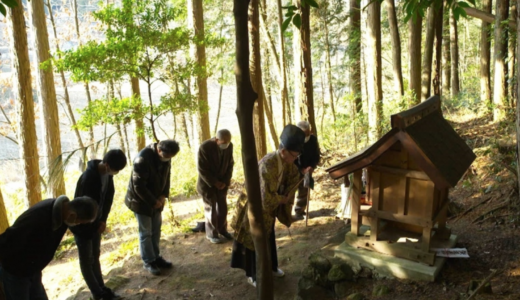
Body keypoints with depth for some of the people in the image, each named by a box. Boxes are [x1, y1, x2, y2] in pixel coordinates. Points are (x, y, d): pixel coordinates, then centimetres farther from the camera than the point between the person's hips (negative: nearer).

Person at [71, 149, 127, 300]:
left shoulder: (107, 174, -5)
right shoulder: (88, 177, -31)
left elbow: (109, 197, 4)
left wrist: (103, 220, -5)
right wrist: (97, 225, -14)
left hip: (95, 223, 8)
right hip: (83, 225, -7)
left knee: (95, 256, 17)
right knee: (87, 260, 5)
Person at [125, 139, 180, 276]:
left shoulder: (165, 157, -7)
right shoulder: (142, 159, -31)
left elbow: (166, 176, 6)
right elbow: (139, 186, -28)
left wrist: (164, 195, -7)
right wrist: (153, 201, -20)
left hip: (156, 200, 7)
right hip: (141, 201, -7)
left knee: (156, 230, 15)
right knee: (145, 233, 3)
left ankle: (156, 257, 29)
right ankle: (149, 262, 16)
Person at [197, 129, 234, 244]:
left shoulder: (229, 146, -12)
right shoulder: (205, 147, -25)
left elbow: (230, 165, 0)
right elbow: (202, 169, -19)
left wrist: (225, 182, -8)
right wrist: (214, 183, -17)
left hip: (222, 182, 4)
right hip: (208, 183, -4)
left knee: (223, 207, 11)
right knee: (211, 209, 4)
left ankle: (222, 229, 30)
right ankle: (211, 234, 19)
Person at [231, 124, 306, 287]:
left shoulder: (286, 161, -13)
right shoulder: (268, 165, -38)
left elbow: (295, 176, 7)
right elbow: (266, 197, -38)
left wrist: (287, 199, -3)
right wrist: (284, 199, -19)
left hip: (269, 204, 7)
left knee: (268, 236, 21)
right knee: (254, 239, 7)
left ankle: (269, 266, 40)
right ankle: (253, 275, 24)